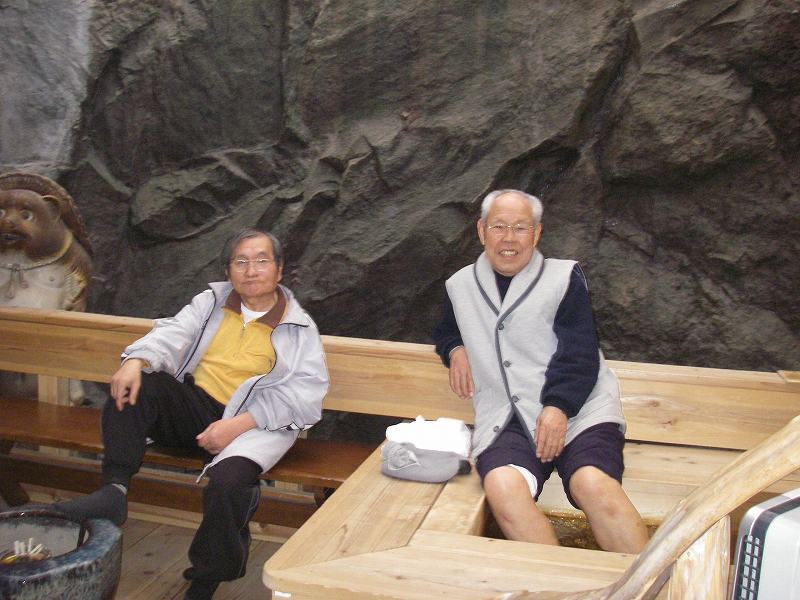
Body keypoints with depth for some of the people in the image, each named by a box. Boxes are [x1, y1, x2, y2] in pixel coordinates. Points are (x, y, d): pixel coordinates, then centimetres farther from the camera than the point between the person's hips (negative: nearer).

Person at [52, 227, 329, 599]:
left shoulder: (299, 329, 4)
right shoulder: (212, 302, 17)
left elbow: (305, 395, -8)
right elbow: (173, 334, 1)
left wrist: (239, 424, -21)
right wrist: (136, 360, -24)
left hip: (254, 424, -4)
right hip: (195, 406, 4)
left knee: (225, 483, -32)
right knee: (134, 385, -20)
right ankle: (114, 491, -25)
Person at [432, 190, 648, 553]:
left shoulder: (564, 277, 10)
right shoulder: (461, 285, 21)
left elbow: (579, 354, 1)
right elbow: (446, 330, 40)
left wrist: (558, 407, -16)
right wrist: (454, 349, 14)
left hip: (576, 409, -1)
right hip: (504, 419, 2)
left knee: (594, 485, -33)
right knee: (502, 486, -32)